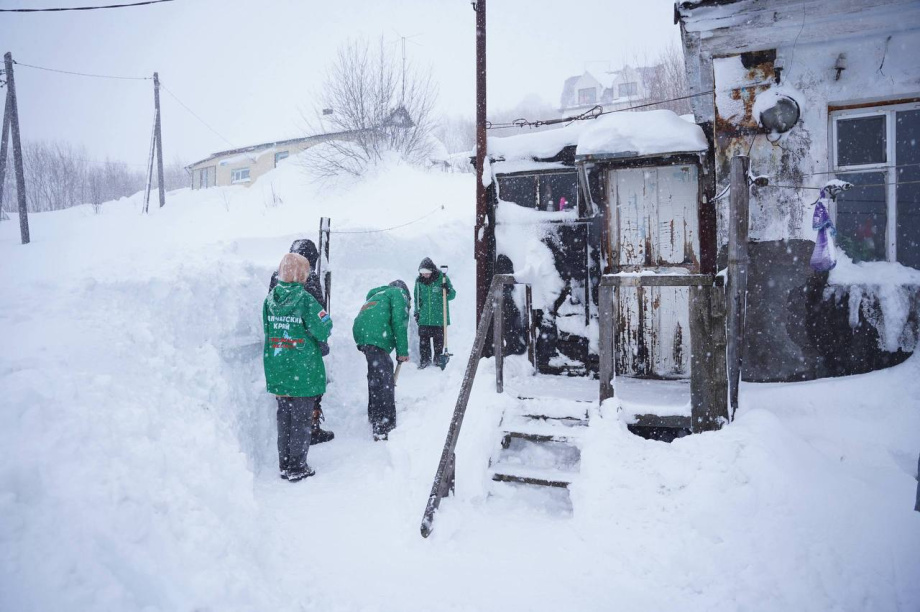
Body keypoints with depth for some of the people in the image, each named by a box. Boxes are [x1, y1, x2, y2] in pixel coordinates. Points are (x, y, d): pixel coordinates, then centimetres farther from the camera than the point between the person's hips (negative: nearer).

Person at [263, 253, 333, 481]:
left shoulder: (270, 298, 2)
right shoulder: (305, 299, -16)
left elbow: (267, 331, 10)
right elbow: (323, 331, -14)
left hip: (277, 371, 6)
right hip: (302, 370, -5)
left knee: (284, 416, 17)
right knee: (301, 419, 7)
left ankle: (285, 465, 26)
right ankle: (297, 468, 14)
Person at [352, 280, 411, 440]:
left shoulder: (377, 295, 37)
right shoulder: (399, 293, 14)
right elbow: (399, 321, -2)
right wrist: (402, 351, -4)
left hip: (361, 334, 9)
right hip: (376, 337, -9)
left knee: (376, 379, 24)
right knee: (383, 384, -12)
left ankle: (375, 418, 39)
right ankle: (383, 429, -18)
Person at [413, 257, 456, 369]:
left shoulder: (442, 278, -7)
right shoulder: (419, 281, 3)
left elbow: (452, 295, -1)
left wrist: (447, 291, -23)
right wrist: (417, 312, 13)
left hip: (439, 317, -2)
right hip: (424, 317, 2)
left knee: (438, 341, 5)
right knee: (423, 340, 4)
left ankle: (438, 360, 20)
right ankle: (425, 360, 19)